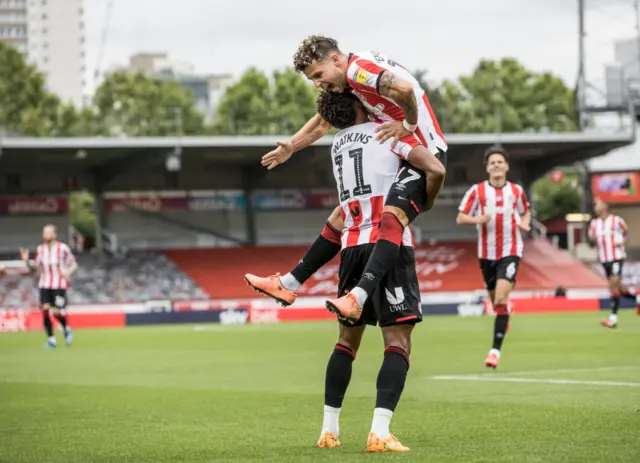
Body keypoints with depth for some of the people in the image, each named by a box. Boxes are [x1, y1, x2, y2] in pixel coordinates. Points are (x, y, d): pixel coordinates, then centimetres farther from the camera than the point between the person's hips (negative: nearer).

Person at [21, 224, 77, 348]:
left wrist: (68, 272, -18)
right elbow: (33, 267, 8)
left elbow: (74, 264, 2)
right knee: (45, 311, -9)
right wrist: (26, 260, -11)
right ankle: (51, 340, 3)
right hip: (44, 285, 3)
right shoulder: (40, 249, 5)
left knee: (57, 312, -12)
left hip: (59, 286, -3)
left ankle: (66, 329, 20)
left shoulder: (63, 248, -6)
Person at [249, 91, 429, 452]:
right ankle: (380, 432, -20)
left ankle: (329, 429, 19)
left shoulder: (338, 143, 18)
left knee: (348, 338, 18)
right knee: (398, 341, -8)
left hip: (352, 247, 6)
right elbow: (432, 165, -9)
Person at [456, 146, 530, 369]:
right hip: (487, 253, 1)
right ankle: (505, 315, 51)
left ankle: (496, 349, -17)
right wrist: (478, 219, -22)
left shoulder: (516, 191, 3)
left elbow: (525, 212, 20)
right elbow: (460, 218, -2)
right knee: (495, 301, 13)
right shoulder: (477, 191, -3)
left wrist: (525, 223, -2)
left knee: (501, 300, -18)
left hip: (510, 252, -1)